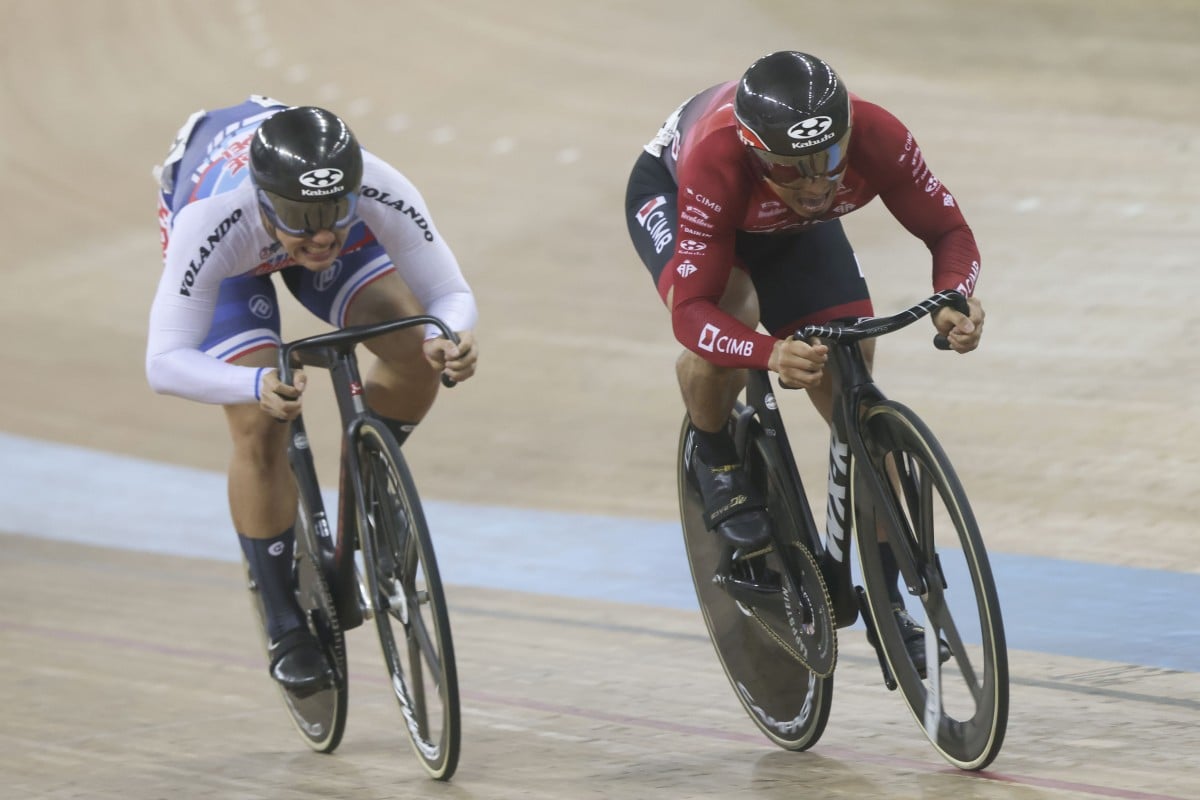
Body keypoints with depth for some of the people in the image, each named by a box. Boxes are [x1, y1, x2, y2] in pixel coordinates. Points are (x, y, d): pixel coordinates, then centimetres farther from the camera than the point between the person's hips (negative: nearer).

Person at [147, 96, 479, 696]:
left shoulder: (381, 191, -40)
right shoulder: (211, 221, -45)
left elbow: (450, 293, -32)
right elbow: (164, 361, -46)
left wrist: (452, 338, -56)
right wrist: (257, 385, -65)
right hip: (232, 252, -2)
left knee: (417, 351, -20)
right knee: (260, 428, -17)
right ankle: (287, 631, -1)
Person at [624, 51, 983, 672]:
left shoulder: (876, 138, -38)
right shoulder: (719, 160, -46)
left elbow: (949, 232, -23)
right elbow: (691, 311, -43)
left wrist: (953, 300, -45)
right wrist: (772, 354, -62)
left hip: (788, 227, 3)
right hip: (669, 191, -3)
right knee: (729, 309, -35)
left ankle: (886, 593, 7)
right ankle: (714, 460, -4)